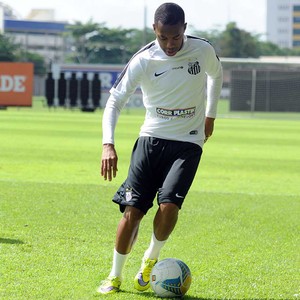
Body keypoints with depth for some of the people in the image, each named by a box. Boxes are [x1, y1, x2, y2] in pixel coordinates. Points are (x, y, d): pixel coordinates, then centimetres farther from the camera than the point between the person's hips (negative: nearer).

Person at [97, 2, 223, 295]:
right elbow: (115, 101, -8)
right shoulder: (143, 61, -12)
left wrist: (210, 115, 21)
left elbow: (216, 75, 17)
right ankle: (115, 275, 11)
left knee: (168, 205, -20)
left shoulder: (203, 51, -7)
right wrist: (108, 144, -20)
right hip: (152, 138, 0)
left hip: (188, 142, 0)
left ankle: (151, 260, 7)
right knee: (132, 209, -6)